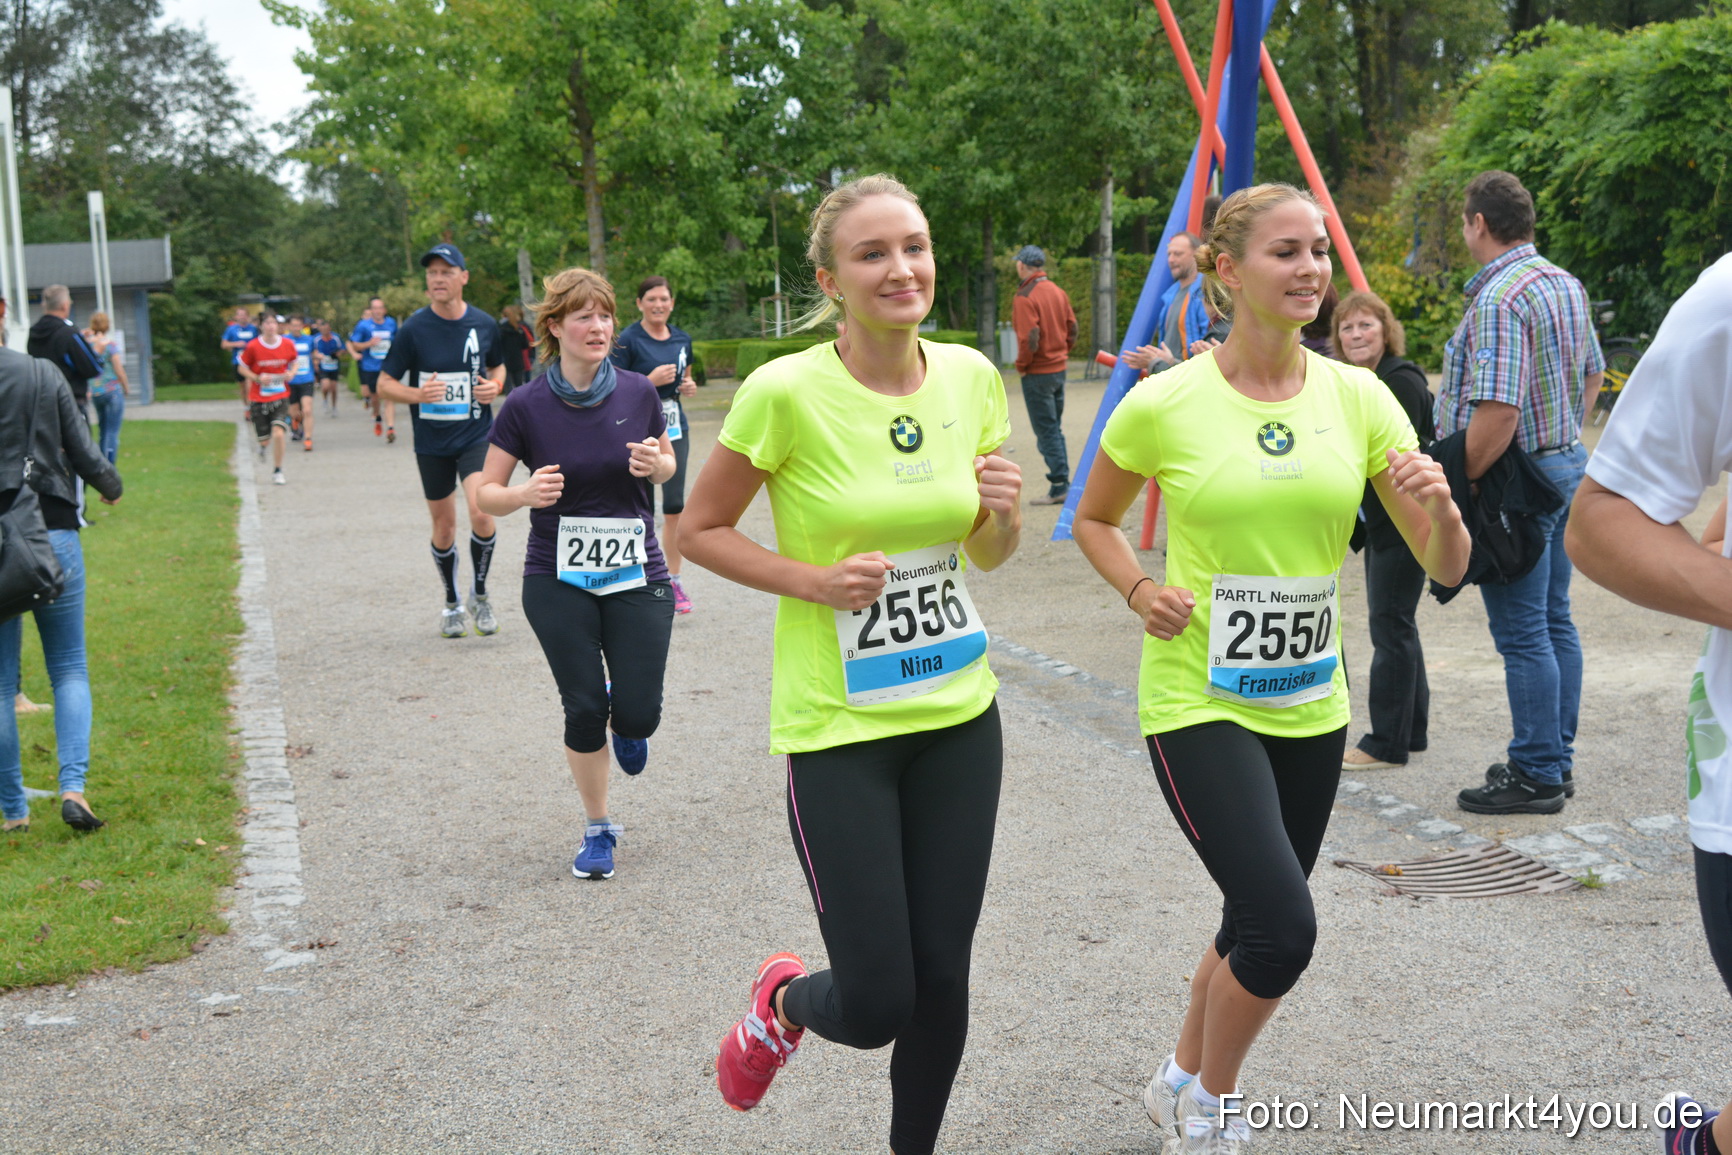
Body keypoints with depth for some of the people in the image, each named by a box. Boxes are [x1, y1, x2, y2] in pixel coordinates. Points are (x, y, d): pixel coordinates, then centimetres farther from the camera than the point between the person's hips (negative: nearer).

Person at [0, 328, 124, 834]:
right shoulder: (44, 376, 1)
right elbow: (85, 455, 4)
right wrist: (112, 486, 23)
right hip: (53, 533, 1)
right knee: (70, 669, 13)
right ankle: (73, 788, -4)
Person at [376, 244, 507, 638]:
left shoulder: (484, 325, 0)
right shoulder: (414, 329, -7)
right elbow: (385, 384, -3)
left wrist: (494, 386, -4)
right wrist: (418, 394, -22)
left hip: (477, 435, 0)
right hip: (431, 443, 0)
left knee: (481, 513, -19)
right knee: (444, 526, 9)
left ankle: (479, 594, 4)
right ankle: (452, 604, 30)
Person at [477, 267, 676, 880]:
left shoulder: (638, 392, -3)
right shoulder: (526, 406, -8)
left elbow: (667, 462, 13)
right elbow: (485, 494, -2)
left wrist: (655, 465, -11)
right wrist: (526, 493, -23)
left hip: (637, 575, 1)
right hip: (557, 581, -1)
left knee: (639, 714, -4)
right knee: (584, 709, -2)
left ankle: (625, 720, 36)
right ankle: (598, 828, 21)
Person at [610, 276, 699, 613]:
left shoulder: (682, 339, 9)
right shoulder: (628, 339, -8)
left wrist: (688, 386, 2)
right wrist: (651, 380, -19)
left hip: (675, 430, 5)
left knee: (675, 506, 3)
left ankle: (673, 580, 12)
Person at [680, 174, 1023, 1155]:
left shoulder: (972, 377, -1)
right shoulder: (788, 392, -16)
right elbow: (702, 530, -4)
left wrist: (1006, 515, -11)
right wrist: (815, 581, -18)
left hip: (959, 713, 4)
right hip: (838, 725, -4)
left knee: (942, 977, 10)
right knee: (877, 1003, -2)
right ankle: (785, 1002, 34)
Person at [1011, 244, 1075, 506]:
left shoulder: (1024, 297, -16)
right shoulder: (1058, 292, 8)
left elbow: (1029, 339, -22)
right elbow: (1072, 328, 11)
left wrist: (1021, 365, -7)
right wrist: (1063, 353, 17)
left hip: (1037, 373, -8)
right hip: (1059, 368, 8)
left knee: (1046, 431, -3)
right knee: (1054, 428, 16)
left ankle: (1059, 486, -4)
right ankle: (1062, 483, 18)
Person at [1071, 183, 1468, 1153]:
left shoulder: (1359, 398, -2)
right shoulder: (1163, 404, -10)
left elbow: (1446, 567, 0)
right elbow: (1094, 520, 8)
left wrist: (1440, 505, -22)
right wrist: (1141, 589, -10)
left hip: (1310, 707, 5)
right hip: (1199, 702, -5)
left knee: (1261, 925, 17)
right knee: (1283, 928, -15)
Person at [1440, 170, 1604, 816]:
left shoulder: (1499, 299, -21)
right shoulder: (1566, 284, 11)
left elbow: (1498, 411, -28)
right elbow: (1591, 375, 21)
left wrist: (1460, 484, -19)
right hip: (1568, 464, 10)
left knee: (1522, 633, -3)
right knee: (1554, 620, 16)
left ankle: (1537, 776, 4)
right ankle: (1557, 758, 26)